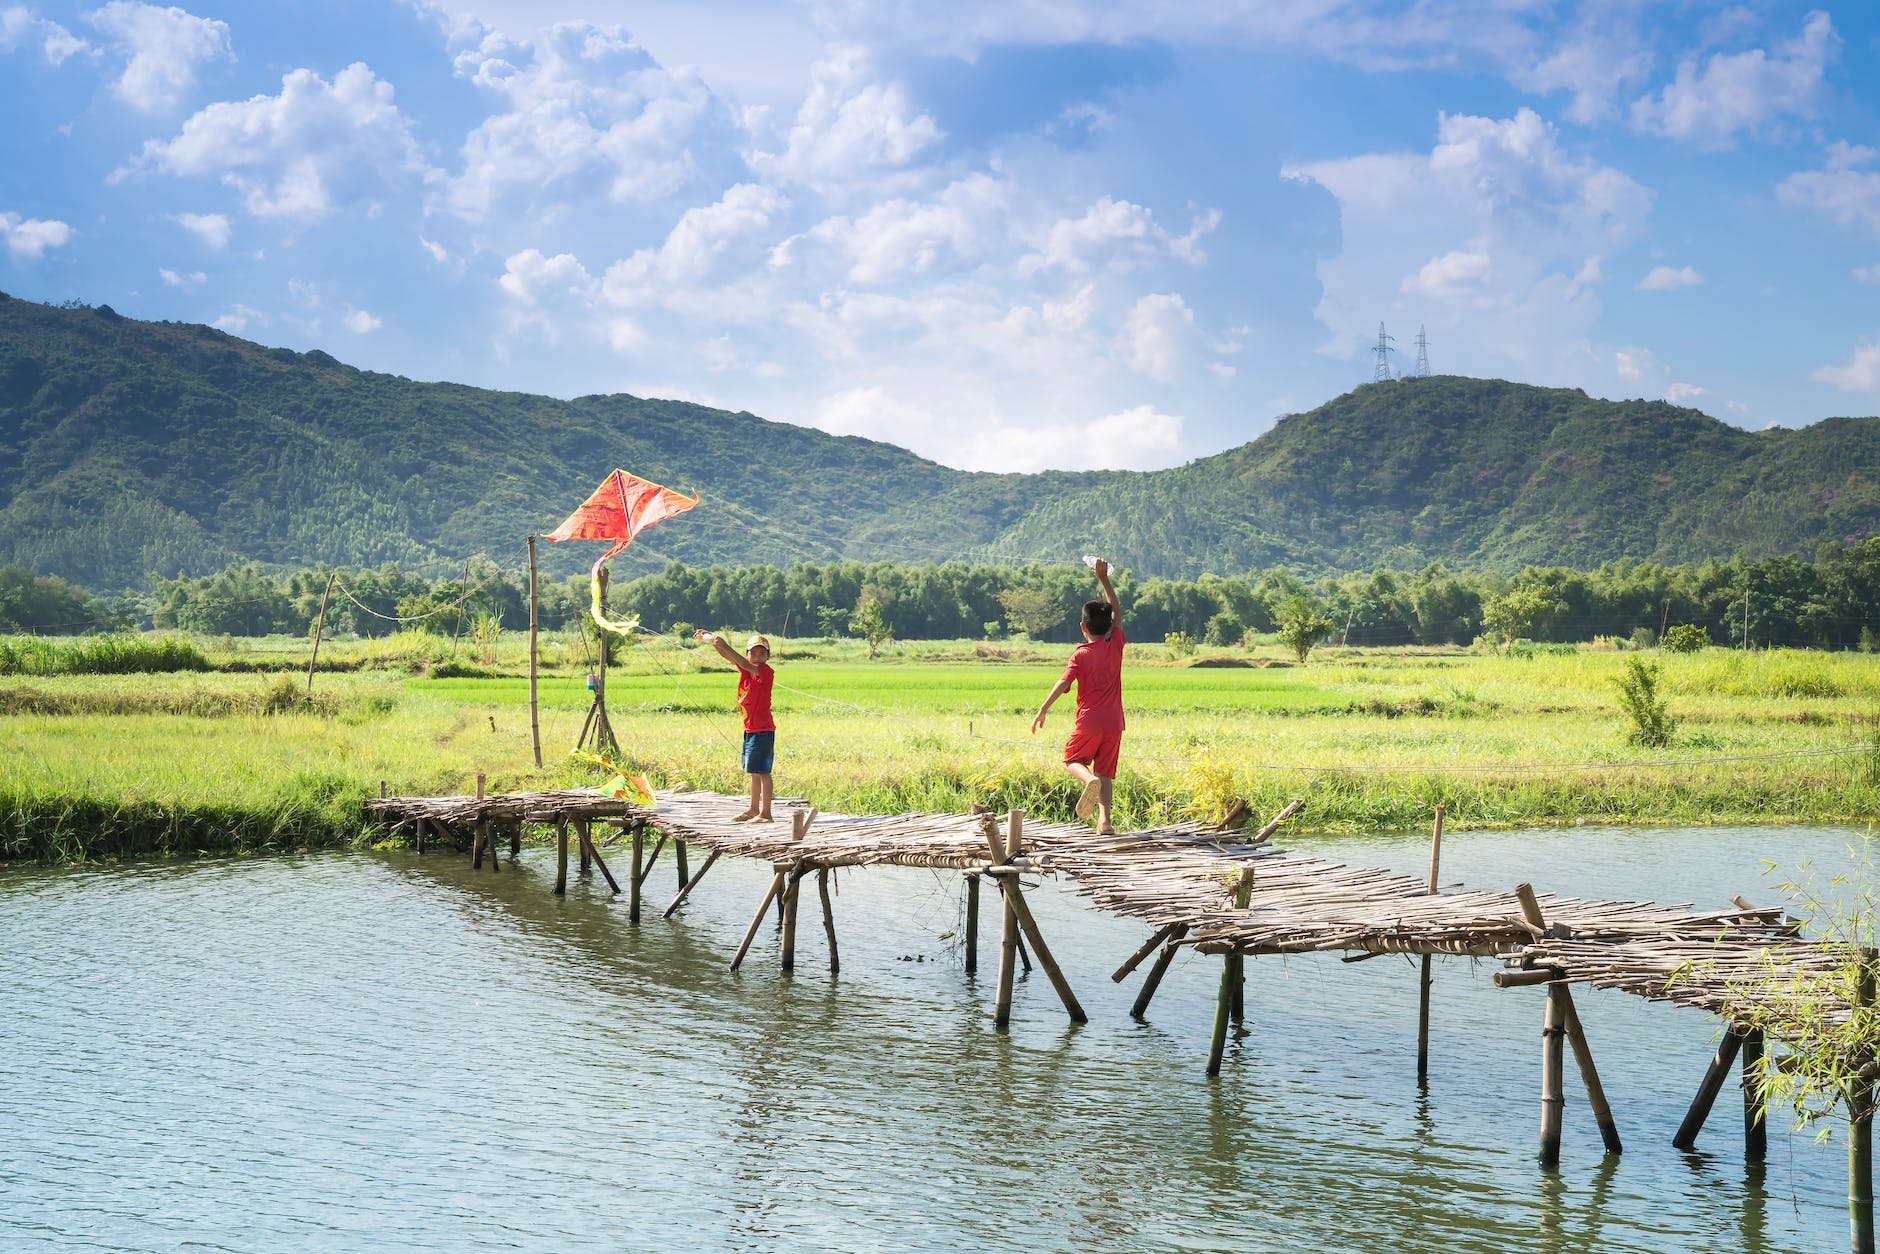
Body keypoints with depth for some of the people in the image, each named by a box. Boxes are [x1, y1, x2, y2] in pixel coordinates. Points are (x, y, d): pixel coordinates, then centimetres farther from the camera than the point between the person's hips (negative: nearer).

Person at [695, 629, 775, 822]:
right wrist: (710, 638, -3)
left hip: (762, 730, -9)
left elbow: (746, 665, -29)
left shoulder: (766, 672, -13)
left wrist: (724, 645, -29)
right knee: (754, 771, 15)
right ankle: (753, 809, 24)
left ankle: (765, 813, -6)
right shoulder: (746, 669, 9)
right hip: (750, 729, 9)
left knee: (762, 771, -8)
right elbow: (726, 655, 11)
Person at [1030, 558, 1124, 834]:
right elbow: (1117, 611, 15)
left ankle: (1089, 780, -19)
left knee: (1072, 760, 15)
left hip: (1089, 721, -3)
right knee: (1106, 772, 7)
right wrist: (1104, 579, 15)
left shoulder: (1081, 655, -6)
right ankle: (1104, 821, -9)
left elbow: (1063, 683, -16)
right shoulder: (1116, 645, 4)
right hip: (1114, 722, 3)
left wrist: (1043, 710, -13)